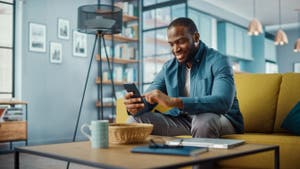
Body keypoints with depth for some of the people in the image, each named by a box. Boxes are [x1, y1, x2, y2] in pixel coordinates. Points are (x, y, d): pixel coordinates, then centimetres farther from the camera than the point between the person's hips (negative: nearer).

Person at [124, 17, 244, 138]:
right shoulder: (169, 67, 6)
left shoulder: (218, 61, -12)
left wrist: (174, 102, -40)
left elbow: (223, 102, -29)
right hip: (182, 120, 4)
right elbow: (146, 99, 2)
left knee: (204, 120, -38)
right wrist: (135, 106, -25)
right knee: (135, 120, -12)